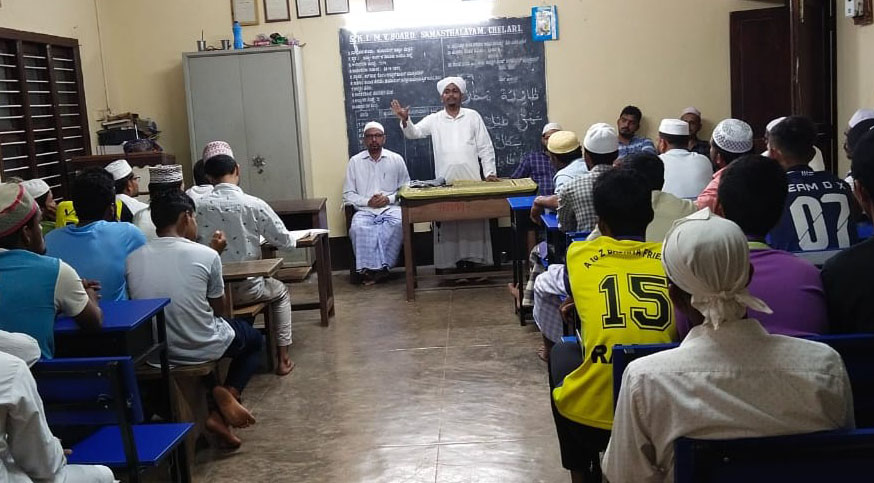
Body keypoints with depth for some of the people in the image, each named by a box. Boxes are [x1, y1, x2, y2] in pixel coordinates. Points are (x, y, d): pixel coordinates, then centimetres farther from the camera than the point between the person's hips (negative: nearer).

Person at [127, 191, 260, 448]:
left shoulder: (133, 258, -4)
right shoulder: (206, 255, -14)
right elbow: (218, 308, 0)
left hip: (155, 352, 5)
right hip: (202, 349, -4)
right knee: (253, 338, 28)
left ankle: (215, 409, 18)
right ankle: (230, 392, 1)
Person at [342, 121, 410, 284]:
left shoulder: (396, 159, 9)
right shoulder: (355, 161, 9)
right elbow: (348, 194, 7)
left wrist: (389, 198, -9)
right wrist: (367, 201, -9)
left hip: (391, 208, 0)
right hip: (365, 210, 0)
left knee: (397, 224, -34)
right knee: (358, 228, -33)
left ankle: (379, 267, -25)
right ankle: (368, 269, -26)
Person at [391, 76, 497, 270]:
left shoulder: (473, 116, 9)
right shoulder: (434, 120, 10)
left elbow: (485, 147, 7)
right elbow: (414, 133, -1)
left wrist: (490, 172, -2)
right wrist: (405, 121, -22)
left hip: (472, 180, 0)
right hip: (445, 181, 1)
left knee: (474, 221, 2)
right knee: (447, 224, 0)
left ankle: (474, 258, 9)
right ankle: (454, 260, 6)